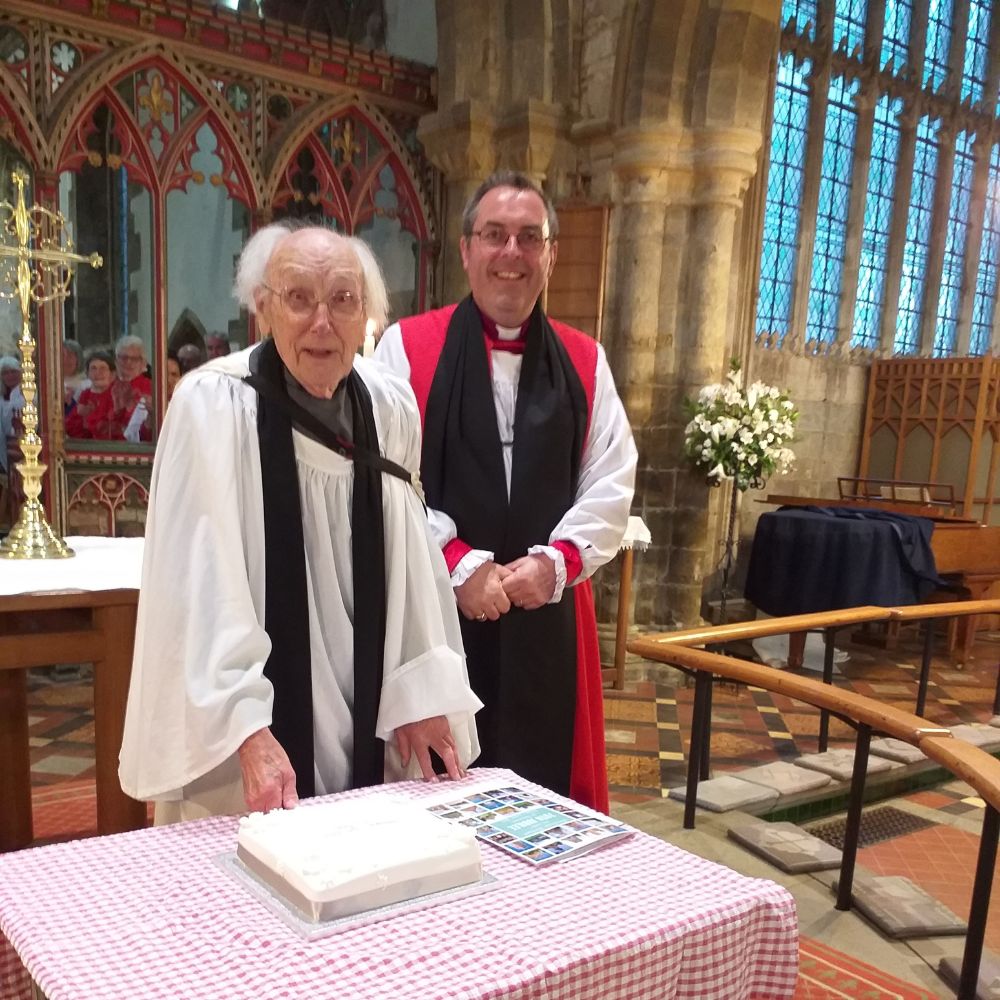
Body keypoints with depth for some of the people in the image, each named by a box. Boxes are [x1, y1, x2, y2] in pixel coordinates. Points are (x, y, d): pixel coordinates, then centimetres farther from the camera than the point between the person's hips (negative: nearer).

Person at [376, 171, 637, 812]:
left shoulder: (583, 362, 8)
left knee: (541, 796, 12)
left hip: (547, 616, 3)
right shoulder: (408, 347, -2)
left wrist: (555, 561, -10)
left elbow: (611, 485, 4)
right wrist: (458, 564, -14)